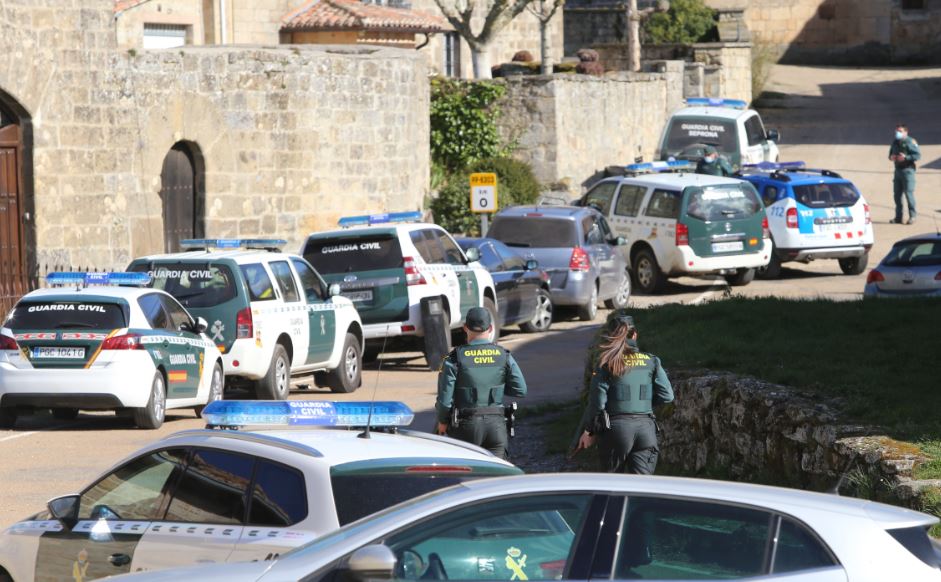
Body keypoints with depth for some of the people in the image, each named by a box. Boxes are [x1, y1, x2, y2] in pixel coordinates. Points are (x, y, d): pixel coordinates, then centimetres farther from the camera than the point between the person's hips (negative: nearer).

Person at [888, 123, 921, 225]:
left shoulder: (910, 142, -8)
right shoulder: (895, 143, 14)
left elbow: (918, 155, -13)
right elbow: (891, 153, 26)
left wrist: (906, 157, -22)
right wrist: (891, 157, 3)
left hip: (907, 170, -7)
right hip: (898, 170, 7)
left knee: (909, 193, -10)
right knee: (897, 194, 8)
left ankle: (912, 216, -4)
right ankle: (898, 217, 14)